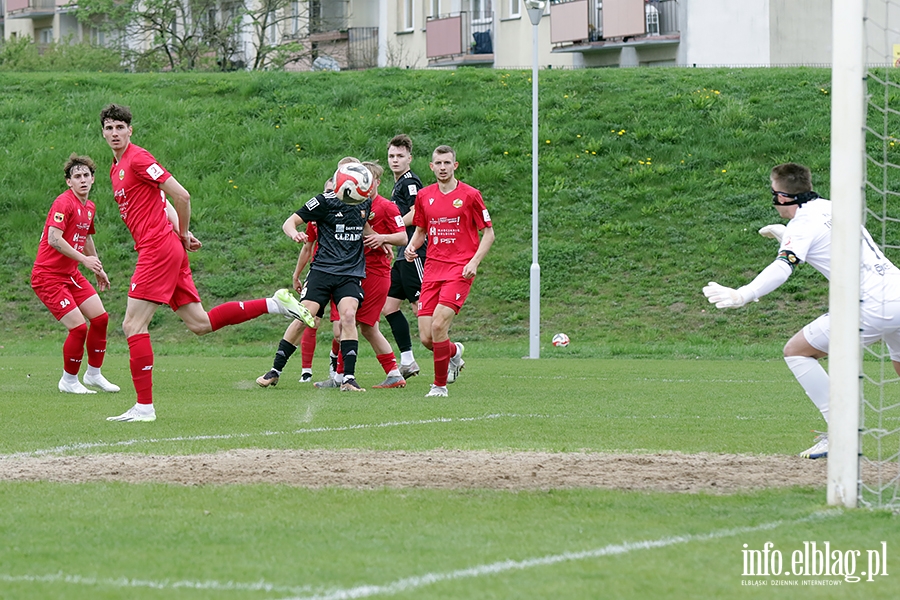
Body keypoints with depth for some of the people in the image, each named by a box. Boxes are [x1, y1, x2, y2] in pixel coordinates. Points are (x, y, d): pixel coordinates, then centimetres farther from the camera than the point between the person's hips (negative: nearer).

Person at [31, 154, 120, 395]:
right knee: (78, 327, -14)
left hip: (71, 274, 9)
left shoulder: (89, 207, 11)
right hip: (48, 275, -9)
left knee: (100, 318, 6)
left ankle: (94, 373, 23)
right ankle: (69, 381, 5)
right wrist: (84, 259, -31)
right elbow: (54, 239, -28)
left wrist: (99, 270, 33)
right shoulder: (64, 203, -18)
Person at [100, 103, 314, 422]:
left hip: (159, 249, -10)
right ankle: (275, 303, 14)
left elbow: (181, 195, -15)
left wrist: (182, 233, -2)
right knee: (200, 323, 10)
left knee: (133, 325, -10)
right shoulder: (116, 169, 20)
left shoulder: (138, 159, -9)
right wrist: (181, 232, 12)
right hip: (161, 249, 10)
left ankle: (144, 406, -8)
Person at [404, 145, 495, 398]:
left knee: (438, 325, -21)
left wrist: (475, 261, -11)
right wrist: (412, 246, 1)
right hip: (432, 269, 4)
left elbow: (488, 232, 3)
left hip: (460, 270, -4)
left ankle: (440, 384, -5)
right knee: (426, 337, -4)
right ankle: (454, 353, 32)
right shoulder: (424, 196, 10)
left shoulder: (470, 195, -2)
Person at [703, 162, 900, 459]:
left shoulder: (802, 225, -5)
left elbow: (783, 267, -23)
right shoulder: (831, 207, 19)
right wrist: (784, 235, 43)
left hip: (874, 306, -8)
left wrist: (742, 295, -35)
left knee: (796, 351, 2)